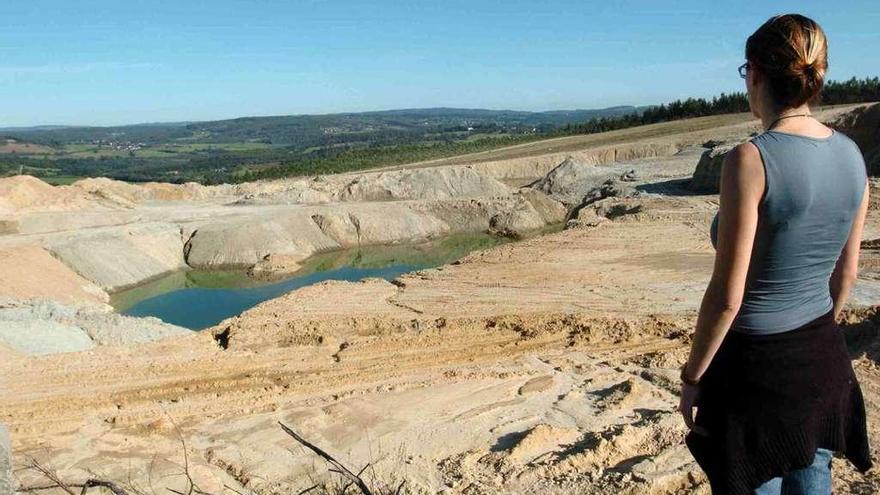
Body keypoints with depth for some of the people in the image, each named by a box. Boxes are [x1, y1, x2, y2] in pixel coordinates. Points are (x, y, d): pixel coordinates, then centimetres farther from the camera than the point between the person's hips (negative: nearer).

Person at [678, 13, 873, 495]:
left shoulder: (751, 160, -22)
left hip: (758, 363, -7)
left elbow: (727, 295, -21)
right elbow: (847, 273, 10)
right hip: (825, 360, 7)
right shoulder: (851, 155, 0)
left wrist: (691, 378, -9)